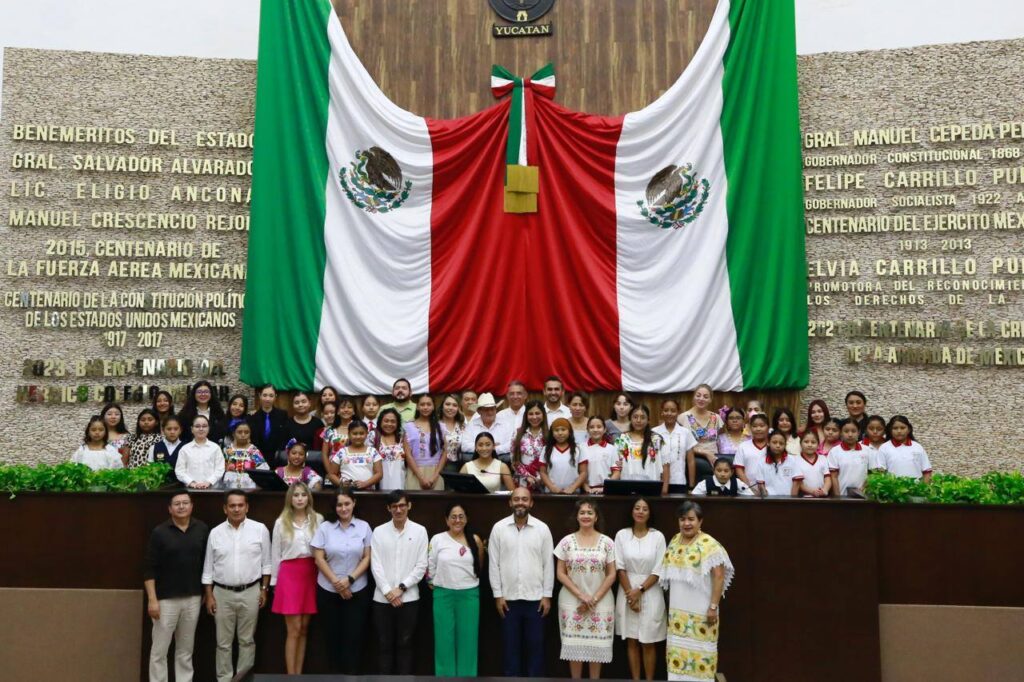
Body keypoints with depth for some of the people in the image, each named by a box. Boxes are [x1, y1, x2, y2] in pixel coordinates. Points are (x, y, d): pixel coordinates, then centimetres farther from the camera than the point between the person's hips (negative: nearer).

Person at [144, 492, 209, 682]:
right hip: (166, 599, -3)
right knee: (159, 649, 2)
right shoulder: (159, 532, -6)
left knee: (185, 650, 11)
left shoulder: (202, 530, 3)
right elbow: (149, 569, -7)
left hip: (193, 598, 3)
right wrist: (152, 599, -13)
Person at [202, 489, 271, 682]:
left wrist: (264, 589, 0)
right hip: (222, 593, 1)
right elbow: (208, 567, 5)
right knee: (223, 642, 8)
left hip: (250, 592, -1)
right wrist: (209, 595, 2)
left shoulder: (260, 529, -3)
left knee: (247, 640, 8)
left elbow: (266, 563, 2)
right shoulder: (216, 533, 1)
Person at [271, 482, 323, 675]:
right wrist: (274, 581, 6)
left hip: (311, 573, 1)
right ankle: (291, 676, 4)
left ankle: (298, 674, 16)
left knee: (304, 628, 7)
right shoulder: (281, 522, 3)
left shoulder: (318, 520, 2)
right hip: (289, 573, -1)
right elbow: (275, 554, 6)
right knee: (294, 629, -3)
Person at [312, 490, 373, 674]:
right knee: (333, 637, 6)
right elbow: (319, 559, -2)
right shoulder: (325, 527, 1)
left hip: (357, 591, 0)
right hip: (328, 591, 0)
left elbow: (367, 558, -1)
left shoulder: (364, 527, 1)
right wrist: (336, 582, -9)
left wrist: (349, 579, -12)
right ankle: (334, 674, 16)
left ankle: (352, 674, 6)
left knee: (354, 638, -1)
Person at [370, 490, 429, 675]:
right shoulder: (379, 531, 3)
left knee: (404, 644, 6)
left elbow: (421, 566, -3)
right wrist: (388, 591, -10)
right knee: (384, 645, 6)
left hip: (409, 598, -1)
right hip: (382, 598, 1)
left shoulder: (419, 531, 0)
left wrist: (401, 588, -9)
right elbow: (376, 565, -1)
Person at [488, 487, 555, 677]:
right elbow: (494, 564, 0)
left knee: (535, 645, 6)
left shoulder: (542, 529, -1)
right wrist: (497, 594, -4)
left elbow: (548, 564, 1)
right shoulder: (499, 528, -1)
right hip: (508, 598, 0)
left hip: (535, 598, 0)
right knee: (511, 645, 8)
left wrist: (547, 595, -2)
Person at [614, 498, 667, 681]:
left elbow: (658, 571, -5)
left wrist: (640, 590, -11)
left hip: (650, 593, -1)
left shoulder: (657, 536, -4)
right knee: (631, 641, 8)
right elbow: (620, 568, -2)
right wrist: (630, 594, -9)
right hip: (628, 592, 1)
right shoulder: (622, 535, 0)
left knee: (648, 642, 3)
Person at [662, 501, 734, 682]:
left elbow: (719, 577, -16)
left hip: (700, 610, -6)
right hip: (677, 609, 6)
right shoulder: (675, 541, 8)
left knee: (699, 651, -1)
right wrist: (671, 605, 17)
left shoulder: (709, 545, -14)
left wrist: (713, 606, -19)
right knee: (678, 650, 10)